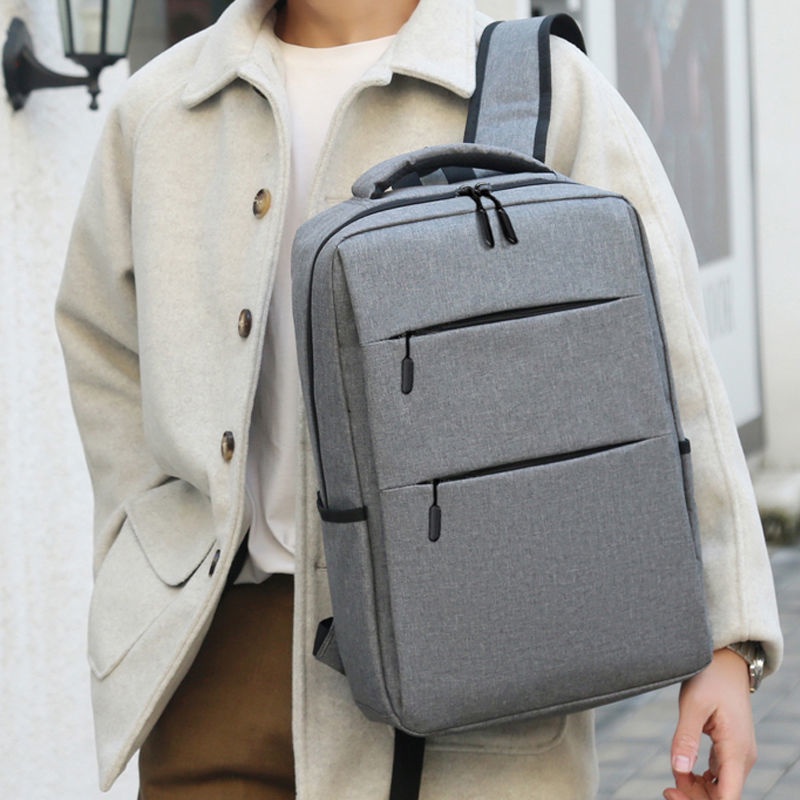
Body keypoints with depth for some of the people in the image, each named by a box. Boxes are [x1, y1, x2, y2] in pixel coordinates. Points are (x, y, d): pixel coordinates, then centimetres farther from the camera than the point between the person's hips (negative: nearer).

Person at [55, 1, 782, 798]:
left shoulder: (555, 96, -3)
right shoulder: (162, 106, 9)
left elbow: (668, 378, -5)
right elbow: (103, 346, 24)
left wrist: (723, 641, -10)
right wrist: (149, 570, 13)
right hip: (231, 642, 4)